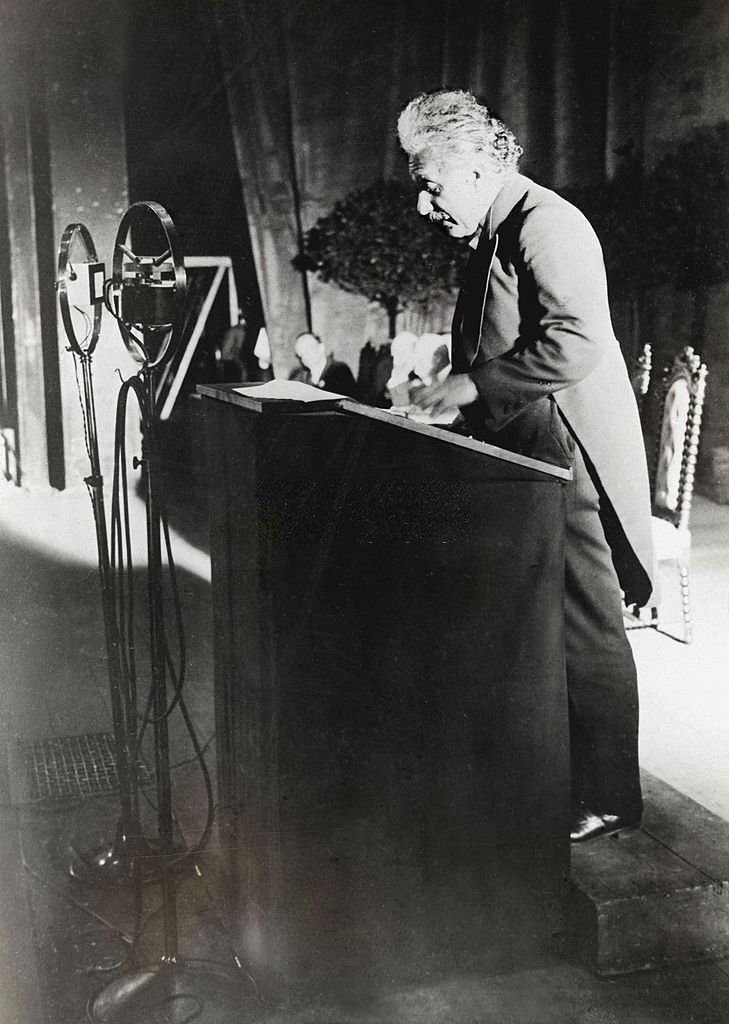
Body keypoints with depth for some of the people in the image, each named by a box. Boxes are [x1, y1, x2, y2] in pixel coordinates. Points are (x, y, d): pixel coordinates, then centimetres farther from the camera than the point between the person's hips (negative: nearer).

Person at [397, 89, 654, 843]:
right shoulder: (490, 237, 16)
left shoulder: (547, 225, -14)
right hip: (520, 460, 10)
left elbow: (577, 342, -25)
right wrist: (453, 384, 8)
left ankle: (607, 798, 16)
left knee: (586, 635, 1)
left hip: (568, 463, -10)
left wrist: (473, 384, -21)